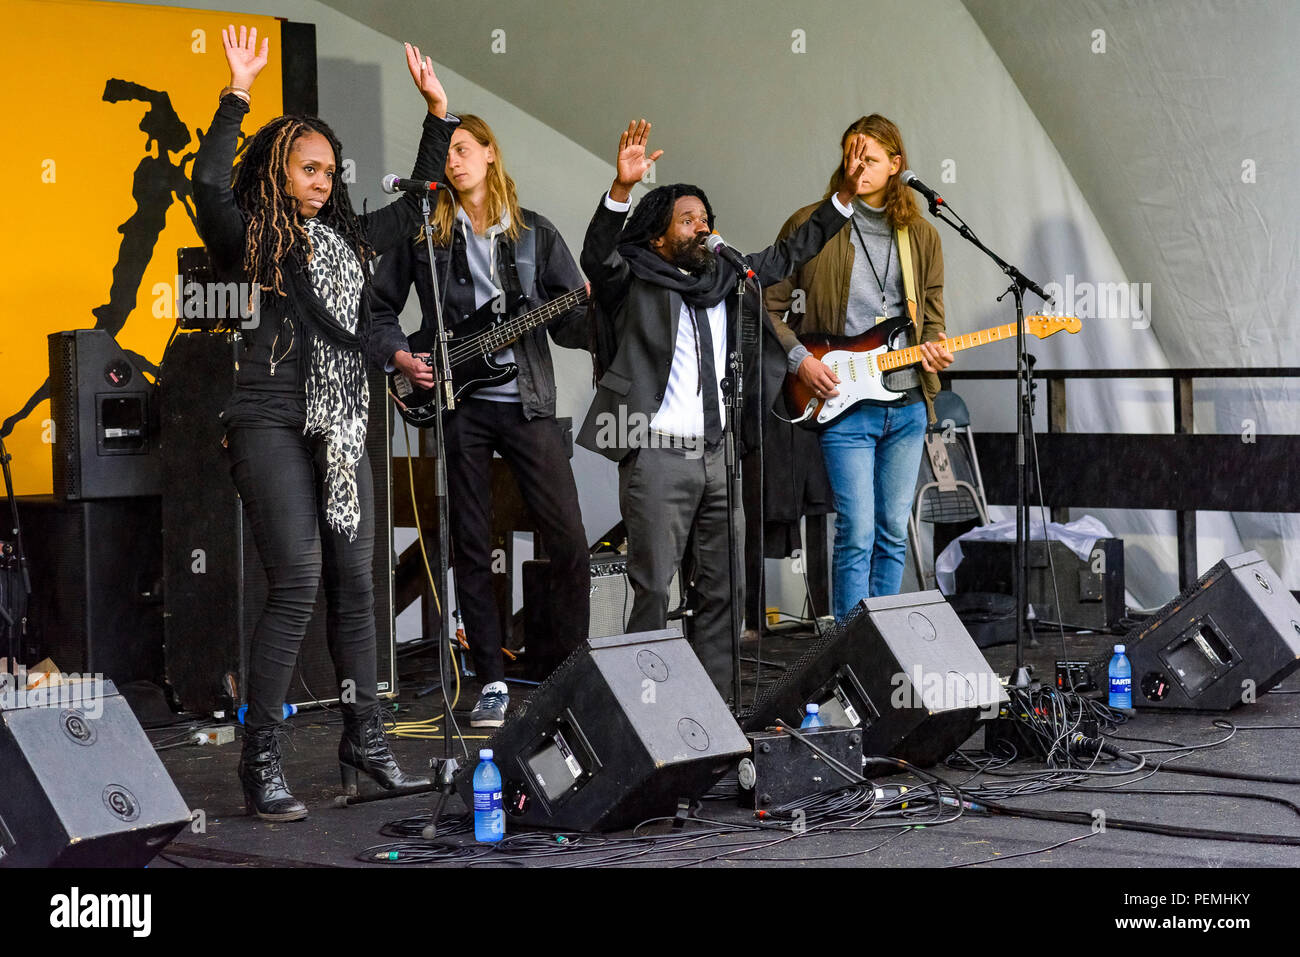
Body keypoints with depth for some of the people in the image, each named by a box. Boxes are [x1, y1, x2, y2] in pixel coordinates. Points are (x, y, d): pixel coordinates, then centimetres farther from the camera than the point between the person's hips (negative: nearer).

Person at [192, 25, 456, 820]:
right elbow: (209, 180, -17)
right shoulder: (251, 238, 1)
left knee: (355, 583, 5)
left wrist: (438, 112, 24)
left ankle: (366, 745, 13)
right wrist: (239, 92, -18)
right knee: (297, 583, -14)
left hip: (343, 427, 7)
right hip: (273, 423, -7)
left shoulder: (350, 239, 19)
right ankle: (261, 762, -9)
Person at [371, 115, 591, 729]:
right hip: (456, 404, 0)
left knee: (569, 542, -5)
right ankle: (492, 684, 12)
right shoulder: (423, 232, 7)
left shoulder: (534, 233, 8)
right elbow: (379, 308, 11)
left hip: (527, 402, 0)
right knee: (472, 547, 3)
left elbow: (568, 320, 5)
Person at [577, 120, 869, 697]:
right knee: (653, 587, -7)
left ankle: (715, 699, 12)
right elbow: (597, 256, -19)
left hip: (720, 452, 6)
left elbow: (789, 254, 26)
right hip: (658, 455, -6)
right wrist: (622, 189, -34)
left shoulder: (724, 279, 18)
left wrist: (844, 197, 21)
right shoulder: (633, 283, 1)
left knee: (723, 586, 6)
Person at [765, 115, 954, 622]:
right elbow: (768, 304, 3)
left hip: (908, 404, 4)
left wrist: (933, 348, -5)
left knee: (894, 533, 9)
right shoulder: (812, 225, 0)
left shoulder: (920, 236, 12)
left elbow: (932, 318, 17)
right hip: (844, 406, -4)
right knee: (857, 534, -9)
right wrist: (799, 359, -9)